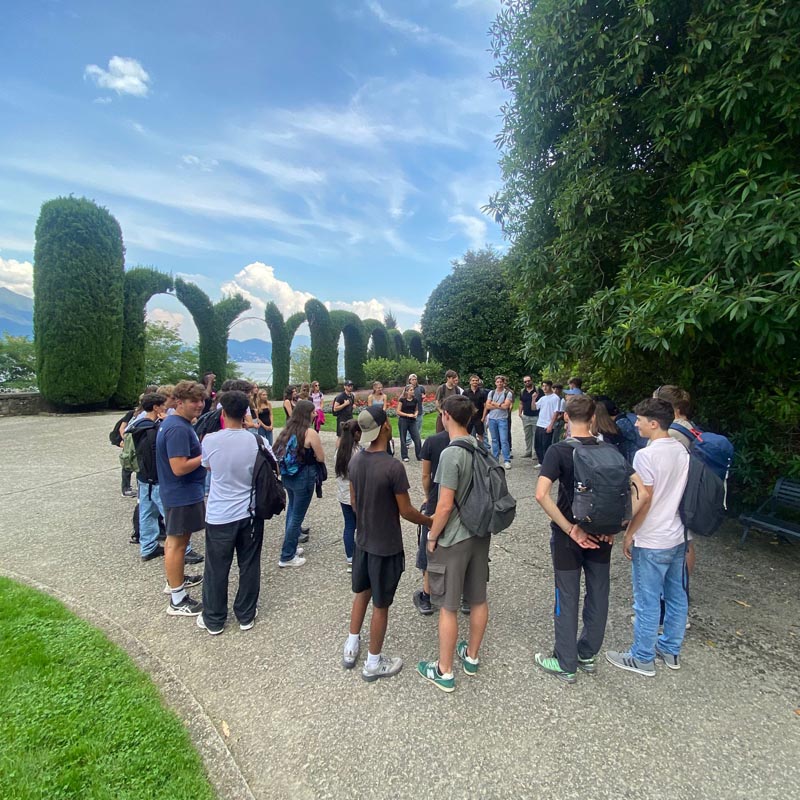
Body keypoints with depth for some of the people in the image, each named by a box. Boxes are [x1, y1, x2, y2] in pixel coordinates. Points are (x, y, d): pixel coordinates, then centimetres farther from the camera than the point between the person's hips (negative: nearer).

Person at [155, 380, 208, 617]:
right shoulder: (178, 429, -25)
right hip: (183, 495, -11)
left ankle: (174, 580, 41)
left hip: (176, 493, 11)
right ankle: (177, 601, 11)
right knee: (177, 543, 0)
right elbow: (179, 467, -29)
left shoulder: (172, 422, 8)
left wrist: (202, 448, 7)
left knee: (174, 538, 23)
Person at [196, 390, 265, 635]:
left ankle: (213, 620, 30)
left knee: (216, 570, 14)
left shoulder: (210, 440, -12)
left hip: (219, 516, -1)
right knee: (249, 567, 15)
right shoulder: (257, 441, -11)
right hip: (250, 513, 1)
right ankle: (246, 615, 30)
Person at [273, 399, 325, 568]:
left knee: (292, 510, 24)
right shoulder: (310, 432, -17)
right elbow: (321, 458, -12)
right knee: (297, 516, 3)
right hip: (303, 478, -7)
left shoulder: (288, 430, 4)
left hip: (287, 476, 8)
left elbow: (279, 452, 15)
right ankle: (287, 557, 12)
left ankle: (290, 547, 35)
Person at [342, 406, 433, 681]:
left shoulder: (355, 460, -5)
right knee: (380, 605, 11)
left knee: (361, 592, 25)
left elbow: (353, 501, 6)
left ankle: (351, 648, 41)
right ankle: (373, 663, 29)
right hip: (386, 546, -6)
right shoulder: (393, 467, -27)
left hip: (363, 540, 7)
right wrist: (431, 522, 0)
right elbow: (406, 511, -18)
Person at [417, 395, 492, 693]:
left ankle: (444, 672, 24)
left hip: (454, 540, -7)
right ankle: (471, 656, 40)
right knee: (478, 599, 19)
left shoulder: (451, 453, -23)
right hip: (480, 534, 7)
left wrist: (432, 537, -9)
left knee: (448, 607, 8)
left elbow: (445, 505, -23)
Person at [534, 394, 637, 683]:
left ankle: (566, 665, 24)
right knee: (598, 594, 19)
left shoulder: (559, 451, -16)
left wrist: (569, 529, -20)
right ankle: (588, 654, 38)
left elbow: (541, 494, -28)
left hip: (569, 535, -4)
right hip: (601, 534, 4)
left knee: (567, 598, 10)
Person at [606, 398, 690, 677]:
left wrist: (628, 535, -9)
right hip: (678, 536, 8)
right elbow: (679, 492, 10)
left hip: (652, 542, -8)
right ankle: (670, 650, 36)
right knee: (676, 596, 19)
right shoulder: (682, 451, 2)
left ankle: (642, 659, 20)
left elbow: (644, 499, -20)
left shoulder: (646, 455, -21)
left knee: (647, 602, 5)